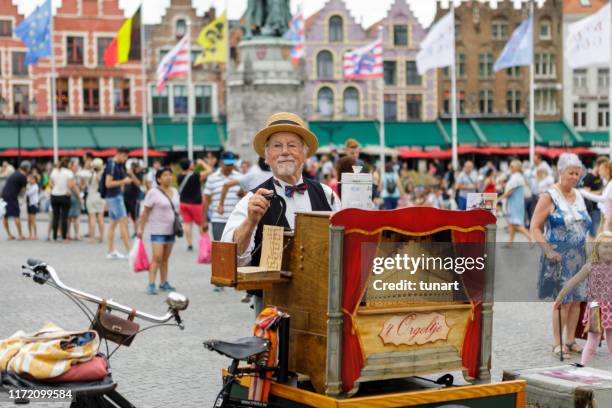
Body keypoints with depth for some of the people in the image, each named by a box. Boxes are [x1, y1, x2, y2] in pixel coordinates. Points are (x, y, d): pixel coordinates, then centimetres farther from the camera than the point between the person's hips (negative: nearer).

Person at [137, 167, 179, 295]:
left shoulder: (174, 191, 11)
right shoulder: (153, 192, -9)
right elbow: (145, 212, -9)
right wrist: (141, 228, -11)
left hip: (171, 230, 6)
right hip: (158, 230, -6)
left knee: (165, 258, 11)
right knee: (157, 257, -14)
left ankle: (164, 282, 19)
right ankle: (151, 284, -14)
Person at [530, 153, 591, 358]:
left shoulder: (578, 195, 13)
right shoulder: (549, 197, -8)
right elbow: (535, 227, -11)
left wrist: (588, 247, 12)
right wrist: (548, 251, -19)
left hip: (578, 256, 6)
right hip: (559, 257, -6)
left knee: (577, 300, 6)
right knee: (564, 300, -7)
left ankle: (571, 340, 16)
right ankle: (557, 343, 3)